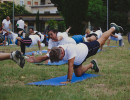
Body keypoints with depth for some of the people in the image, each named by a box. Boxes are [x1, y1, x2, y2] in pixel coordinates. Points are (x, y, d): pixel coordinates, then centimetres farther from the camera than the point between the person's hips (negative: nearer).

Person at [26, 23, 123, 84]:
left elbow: (70, 66, -49)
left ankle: (113, 28, 48)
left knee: (101, 41, 20)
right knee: (78, 74, 9)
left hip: (87, 48, -5)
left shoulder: (70, 49, -49)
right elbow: (44, 57, -28)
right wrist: (35, 59, -49)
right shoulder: (55, 51, -31)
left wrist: (68, 81, -48)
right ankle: (92, 65, 38)